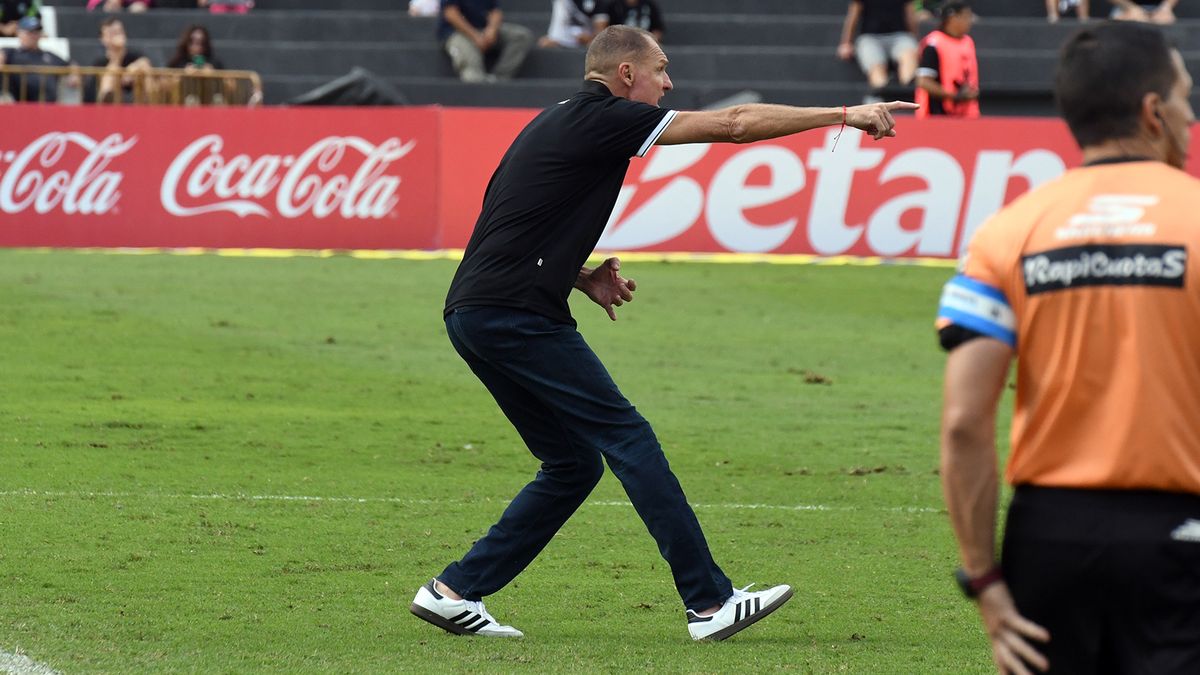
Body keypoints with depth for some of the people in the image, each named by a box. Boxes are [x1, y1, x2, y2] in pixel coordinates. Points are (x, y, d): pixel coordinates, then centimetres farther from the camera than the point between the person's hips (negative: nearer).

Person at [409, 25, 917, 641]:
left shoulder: (561, 123, 21)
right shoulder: (601, 118, -7)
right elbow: (734, 124, -10)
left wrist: (582, 277, 13)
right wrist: (843, 114, -5)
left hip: (472, 314, 10)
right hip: (515, 313, -10)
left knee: (573, 465, 12)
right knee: (627, 439, -7)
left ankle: (453, 591, 12)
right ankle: (709, 601, -9)